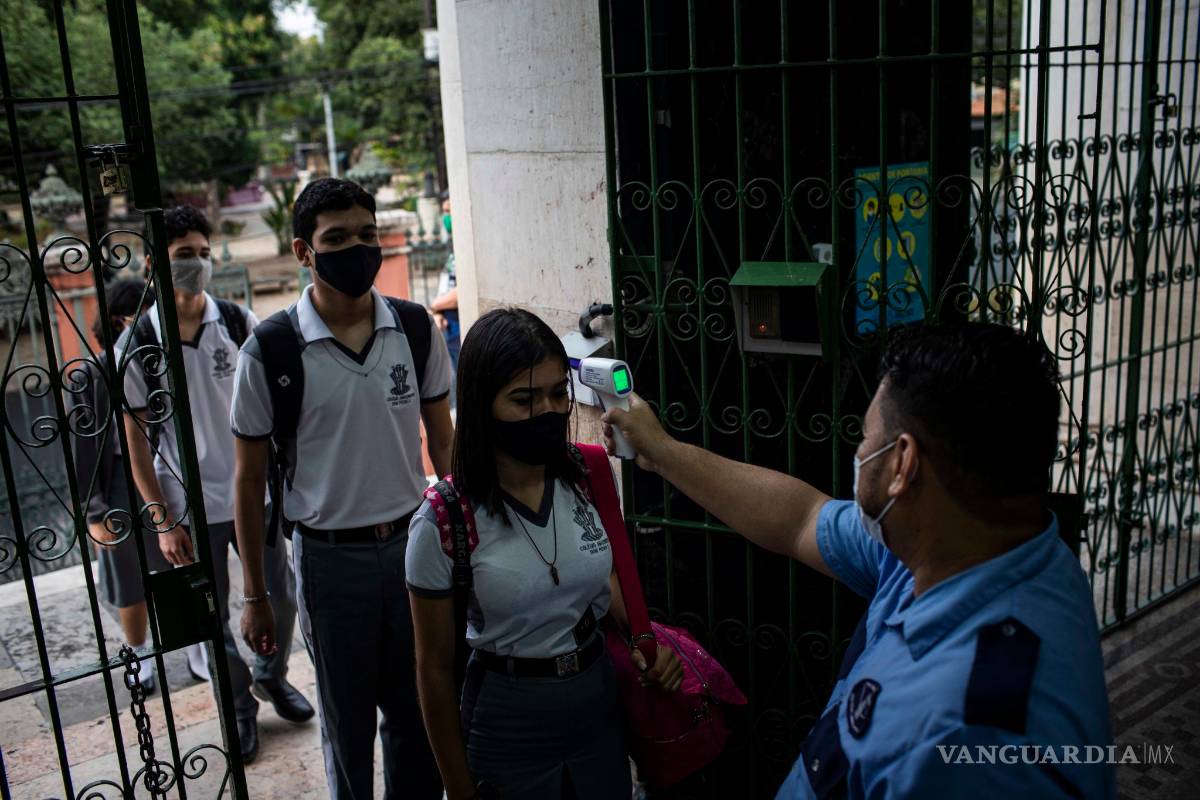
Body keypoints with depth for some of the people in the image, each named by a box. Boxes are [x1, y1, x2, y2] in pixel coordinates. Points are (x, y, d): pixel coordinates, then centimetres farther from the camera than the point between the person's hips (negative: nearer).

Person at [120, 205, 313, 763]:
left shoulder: (239, 322, -4)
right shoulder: (137, 344, -8)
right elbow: (136, 436, -4)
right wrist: (162, 521, -7)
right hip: (190, 507, -1)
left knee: (279, 596, 13)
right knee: (212, 617, 11)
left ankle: (271, 677, 41)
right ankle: (239, 707, 33)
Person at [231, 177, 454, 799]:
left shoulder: (416, 328, -2)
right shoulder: (270, 351, -11)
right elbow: (250, 479, -3)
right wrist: (255, 596, 1)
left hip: (413, 541, 2)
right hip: (331, 556, -2)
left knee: (419, 715, 14)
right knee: (348, 724, 14)